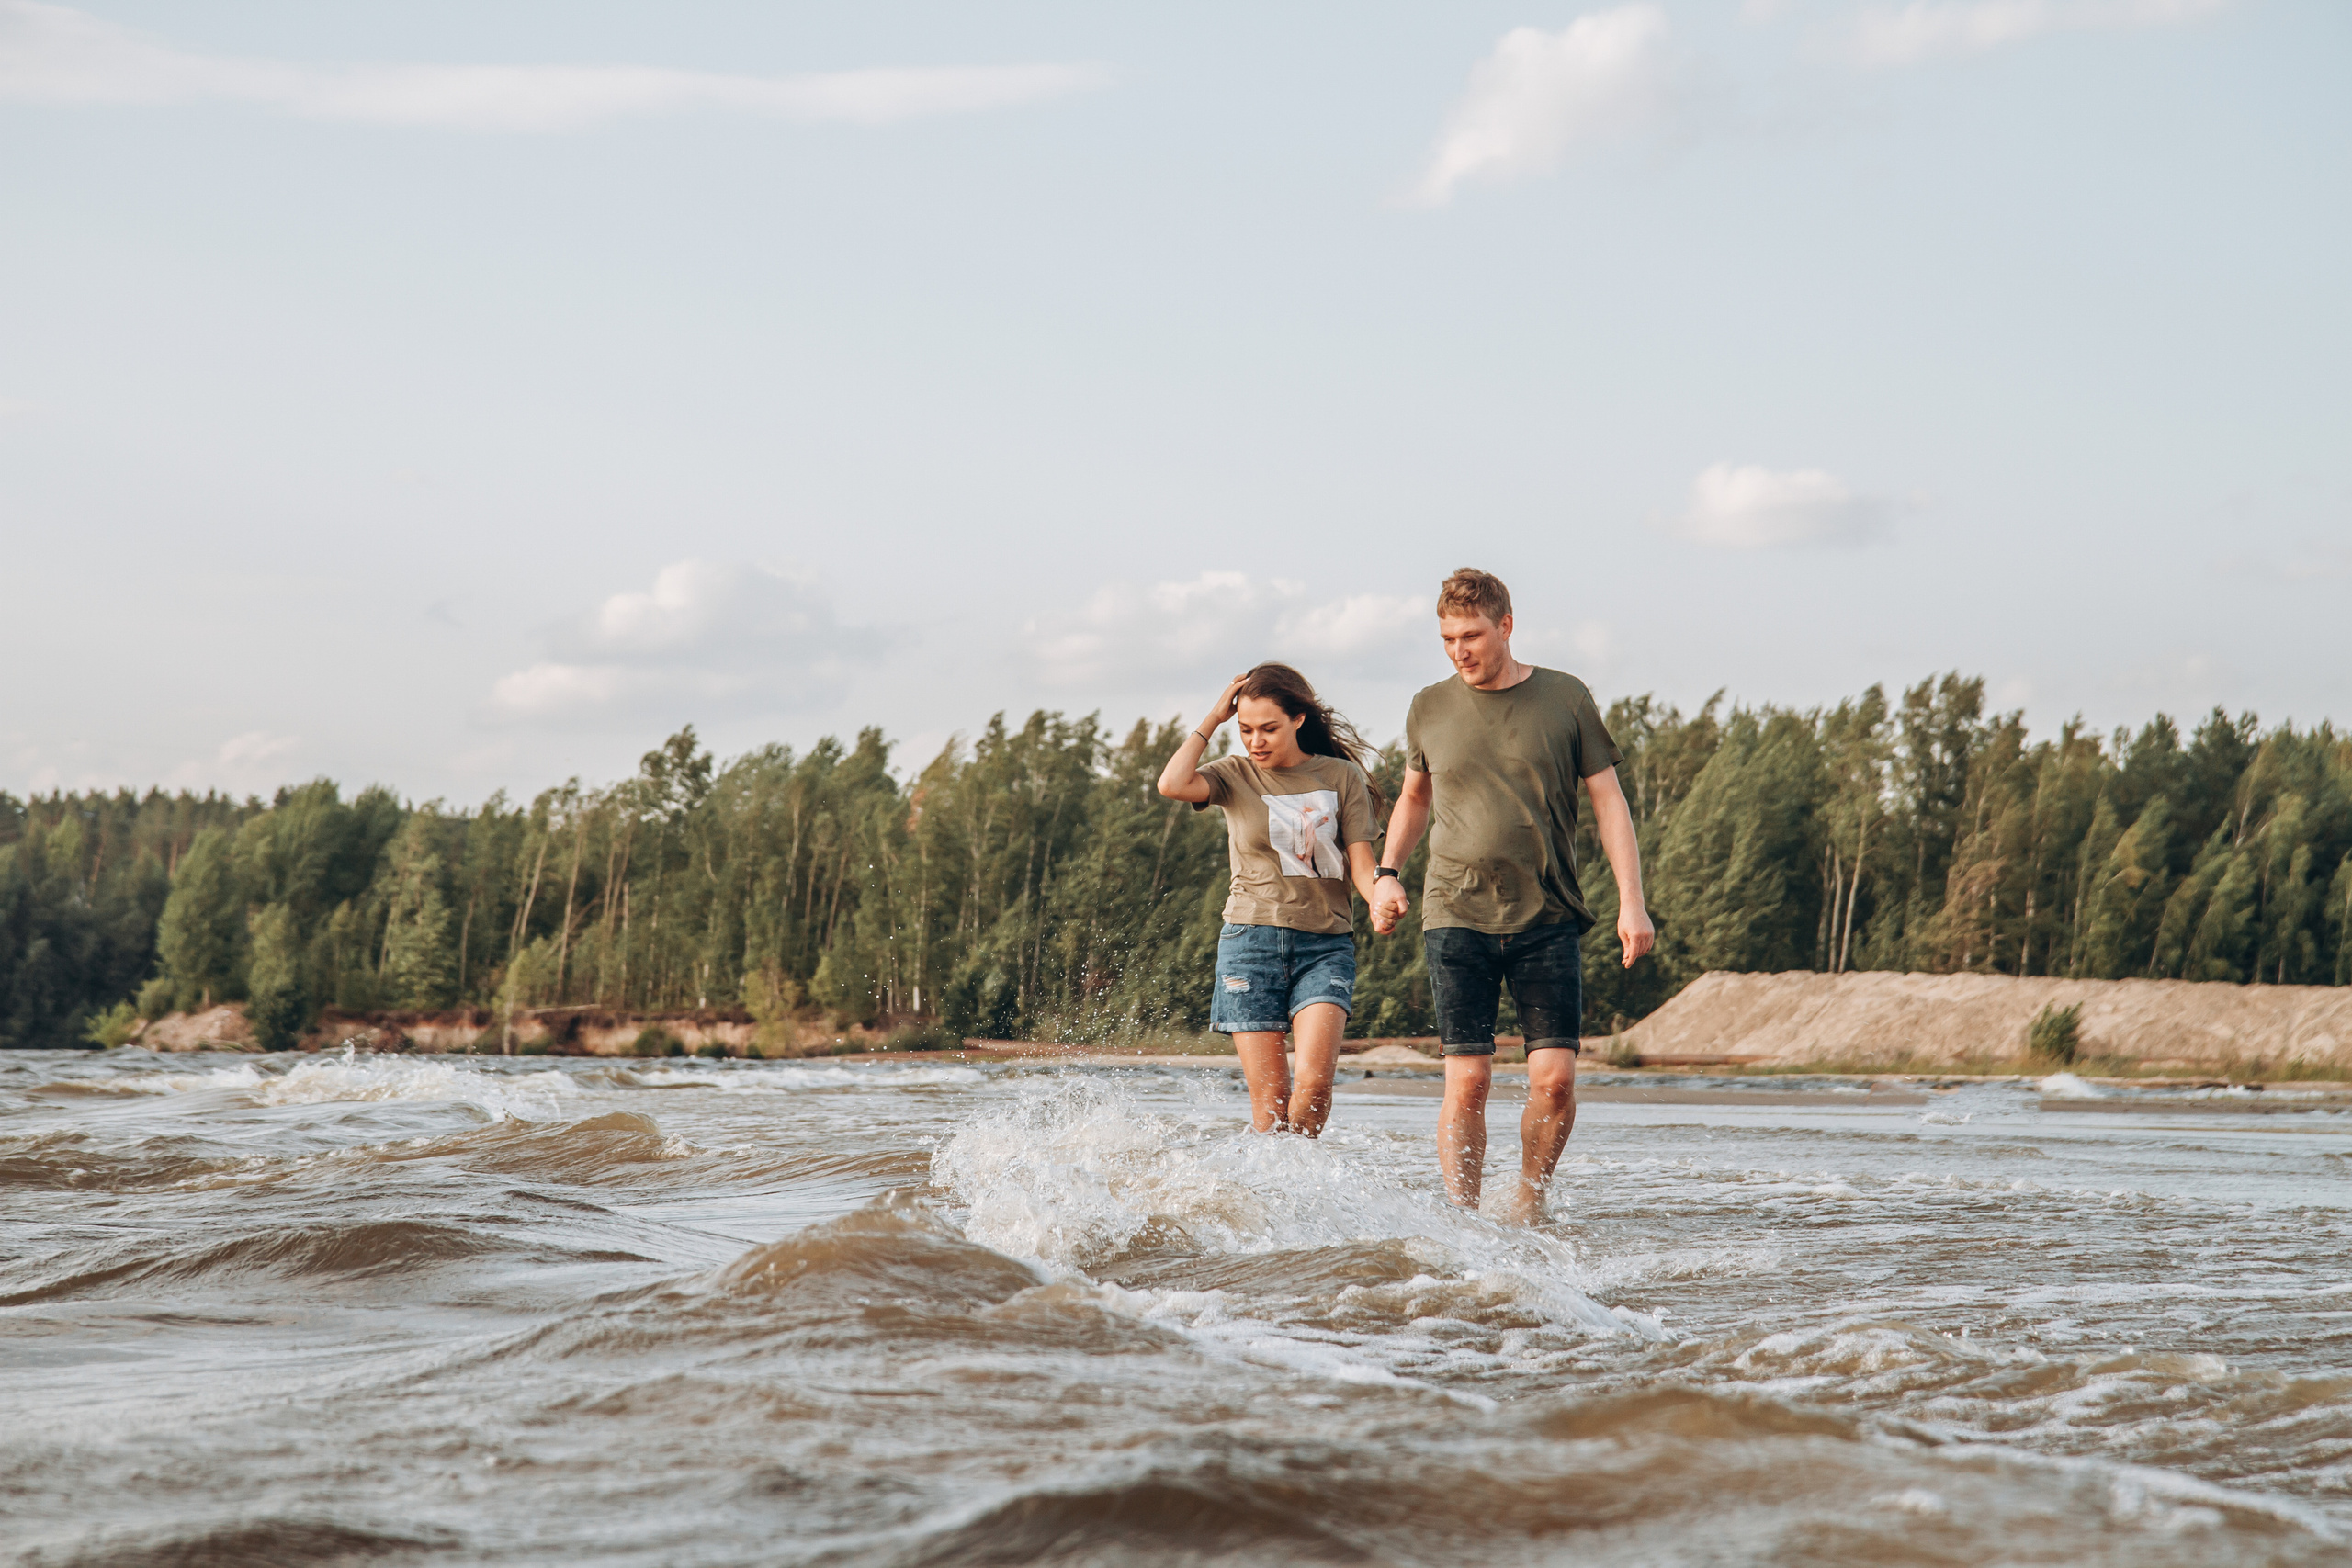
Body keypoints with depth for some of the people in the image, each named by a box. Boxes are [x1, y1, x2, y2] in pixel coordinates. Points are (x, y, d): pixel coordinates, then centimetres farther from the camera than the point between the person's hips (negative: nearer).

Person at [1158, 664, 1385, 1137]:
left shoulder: (1341, 775, 8)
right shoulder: (1236, 775, 7)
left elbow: (1360, 863, 4)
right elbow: (1173, 784, -13)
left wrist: (1380, 900, -18)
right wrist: (1214, 717, -3)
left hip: (1326, 944, 0)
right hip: (1251, 939, 0)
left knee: (1313, 1083, -17)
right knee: (1269, 1095, -6)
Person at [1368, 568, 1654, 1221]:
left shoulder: (1565, 699, 3)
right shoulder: (1429, 709, 8)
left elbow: (1608, 800, 4)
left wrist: (1631, 902, -4)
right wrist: (1386, 873, 11)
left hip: (1547, 920, 0)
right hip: (1456, 916, 0)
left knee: (1555, 1076, -7)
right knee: (1467, 1080, -9)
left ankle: (1528, 1204, 14)